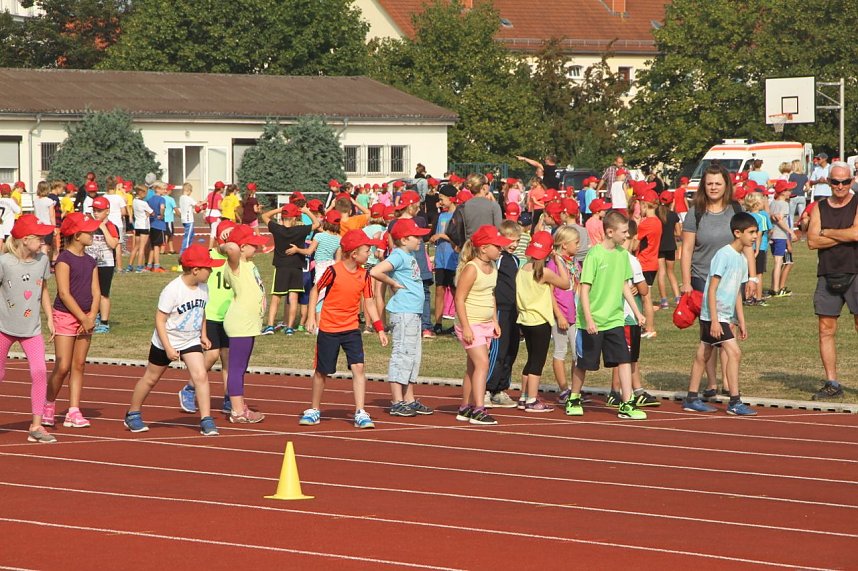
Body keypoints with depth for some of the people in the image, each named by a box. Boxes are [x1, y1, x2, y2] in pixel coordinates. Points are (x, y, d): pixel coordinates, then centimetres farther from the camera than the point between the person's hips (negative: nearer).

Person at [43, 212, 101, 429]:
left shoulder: (90, 261, 10)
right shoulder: (64, 259, -11)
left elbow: (95, 292, 7)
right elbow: (64, 293, -16)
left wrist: (91, 317, -8)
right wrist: (83, 318, -15)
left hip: (85, 318, 6)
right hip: (65, 316, -6)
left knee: (79, 365, 5)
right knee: (62, 367, -6)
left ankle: (73, 412, 6)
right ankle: (48, 406, 12)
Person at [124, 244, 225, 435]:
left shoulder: (203, 288, -4)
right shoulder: (172, 290, -24)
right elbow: (160, 319, -20)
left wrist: (203, 335, 8)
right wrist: (168, 348, -24)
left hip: (191, 341, 4)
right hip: (167, 341, -4)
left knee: (201, 376, -15)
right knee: (151, 378, 12)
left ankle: (206, 421, -13)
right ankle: (133, 415, 30)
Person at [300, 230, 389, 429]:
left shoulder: (364, 275, -1)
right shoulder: (334, 271, -14)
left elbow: (369, 303, 5)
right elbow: (315, 290, -1)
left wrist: (379, 329, -1)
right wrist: (311, 316, -8)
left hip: (351, 329, 3)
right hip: (328, 329, -3)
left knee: (358, 368, -11)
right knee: (322, 371, 8)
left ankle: (360, 413, -10)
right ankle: (314, 410, 25)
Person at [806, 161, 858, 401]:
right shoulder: (820, 208, 11)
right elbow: (812, 241, -1)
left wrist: (826, 232, -4)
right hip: (827, 275, 4)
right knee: (826, 330, 3)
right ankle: (832, 384, 9)